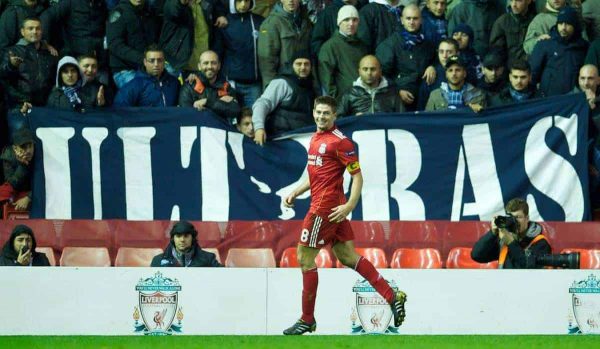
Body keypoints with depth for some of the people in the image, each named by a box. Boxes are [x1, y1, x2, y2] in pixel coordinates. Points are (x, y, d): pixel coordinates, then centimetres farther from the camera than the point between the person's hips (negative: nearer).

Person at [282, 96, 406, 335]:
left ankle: (307, 320, 5)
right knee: (347, 256, 8)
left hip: (327, 207, -9)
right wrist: (295, 193, 20)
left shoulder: (339, 141, -13)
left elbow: (357, 175, -14)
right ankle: (392, 298, 6)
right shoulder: (316, 139, 16)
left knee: (305, 257, -3)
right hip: (322, 204, 9)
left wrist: (350, 205, -22)